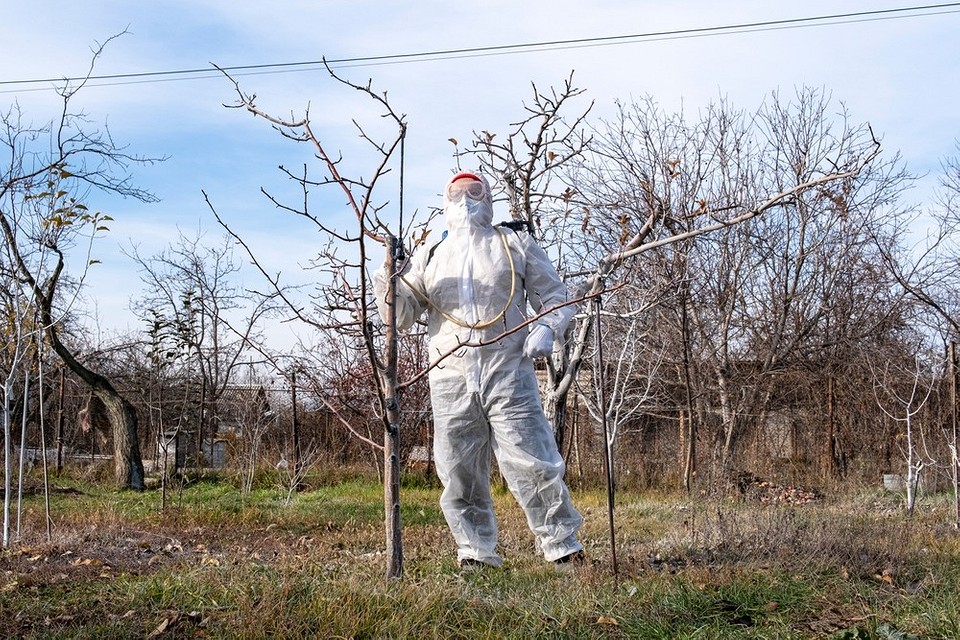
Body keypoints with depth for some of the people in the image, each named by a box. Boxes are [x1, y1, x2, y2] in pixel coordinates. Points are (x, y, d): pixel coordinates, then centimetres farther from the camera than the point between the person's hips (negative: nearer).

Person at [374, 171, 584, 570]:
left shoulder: (515, 244, 15)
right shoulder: (429, 257, 21)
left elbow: (555, 297, 13)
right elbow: (402, 316, 15)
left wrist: (547, 328, -8)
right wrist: (387, 284, -6)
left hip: (508, 375, -3)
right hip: (450, 382, 3)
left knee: (531, 463, -7)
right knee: (459, 473, 3)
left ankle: (562, 546, 5)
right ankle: (476, 553, 15)